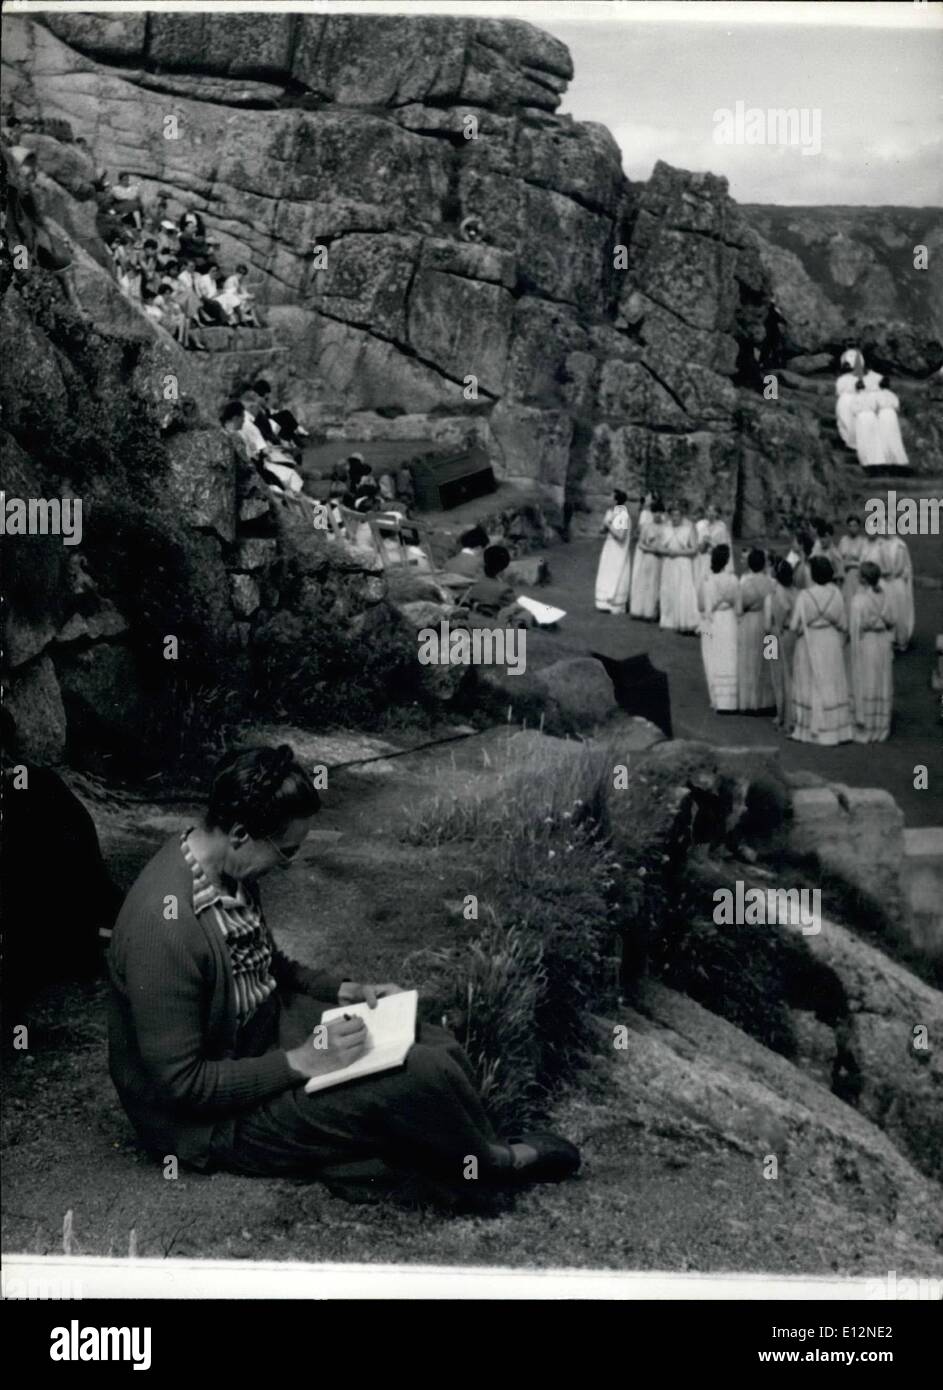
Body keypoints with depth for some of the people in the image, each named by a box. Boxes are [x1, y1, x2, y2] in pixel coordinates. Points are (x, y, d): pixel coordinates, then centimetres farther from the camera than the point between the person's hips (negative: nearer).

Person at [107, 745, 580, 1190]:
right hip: (216, 1117, -8)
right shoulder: (166, 927, -33)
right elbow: (180, 1085, -27)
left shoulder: (228, 869, -5)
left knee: (440, 1048, -1)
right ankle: (491, 1162, 12)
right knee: (423, 1075, -18)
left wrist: (346, 991, 1)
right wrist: (302, 1062, -25)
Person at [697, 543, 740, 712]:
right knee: (727, 663, 4)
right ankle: (726, 702, 2)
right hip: (728, 622, -3)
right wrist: (738, 617, 12)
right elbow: (737, 605, -6)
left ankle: (716, 700, 20)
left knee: (712, 663, 13)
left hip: (709, 624, 3)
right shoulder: (731, 579, -14)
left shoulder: (705, 580, -7)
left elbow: (700, 606, 2)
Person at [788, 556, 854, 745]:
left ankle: (807, 730, 14)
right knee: (833, 686, 12)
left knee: (810, 687, 9)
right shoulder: (836, 593, -9)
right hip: (832, 645, 2)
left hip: (810, 646, -2)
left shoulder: (804, 596, -18)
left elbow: (794, 626, -14)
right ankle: (836, 729, 15)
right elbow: (844, 624, -2)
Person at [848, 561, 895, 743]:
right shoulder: (884, 595, -5)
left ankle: (863, 731, 12)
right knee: (881, 688, 14)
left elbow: (855, 629, -18)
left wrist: (852, 654, -11)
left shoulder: (859, 600, -21)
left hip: (865, 646, -5)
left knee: (863, 688, 6)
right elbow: (893, 619, 2)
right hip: (883, 646, 5)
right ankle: (881, 731, 22)